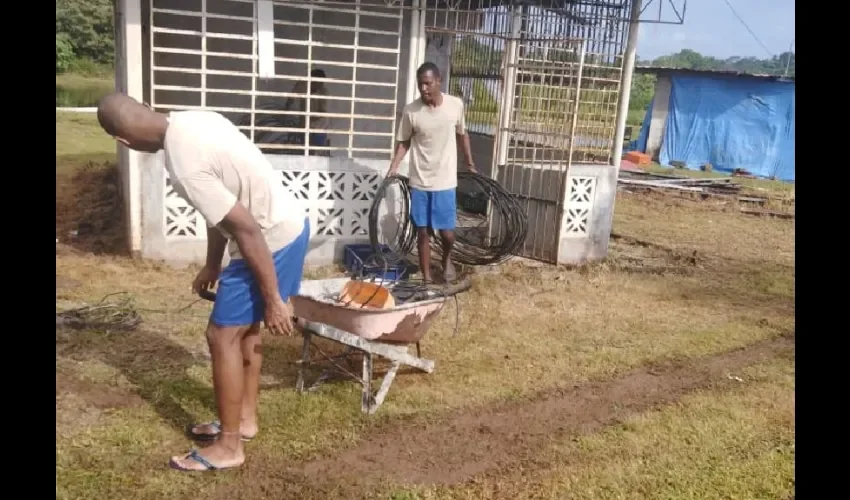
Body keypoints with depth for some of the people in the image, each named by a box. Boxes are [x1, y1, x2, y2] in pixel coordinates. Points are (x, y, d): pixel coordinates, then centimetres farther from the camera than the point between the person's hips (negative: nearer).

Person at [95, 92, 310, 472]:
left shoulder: (184, 165, -25)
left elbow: (247, 230, -26)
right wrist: (212, 265, 23)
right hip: (288, 226, 10)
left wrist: (273, 300, -18)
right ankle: (245, 418, 36)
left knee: (223, 335, 1)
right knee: (245, 326, 20)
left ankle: (228, 447, 14)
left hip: (273, 239, -10)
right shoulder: (195, 121, 5)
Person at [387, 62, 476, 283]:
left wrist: (470, 164, 17)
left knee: (446, 232, 1)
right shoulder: (410, 111, -8)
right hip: (419, 183, 0)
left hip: (445, 182, 0)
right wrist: (393, 167, -8)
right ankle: (426, 278, 21)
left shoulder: (456, 105, -5)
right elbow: (403, 142, 4)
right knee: (423, 232, 7)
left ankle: (447, 258, 35)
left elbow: (462, 135, 11)